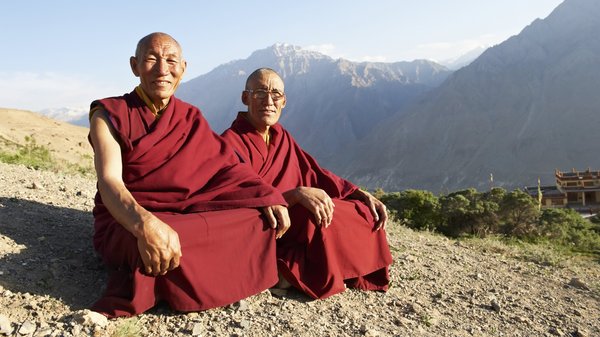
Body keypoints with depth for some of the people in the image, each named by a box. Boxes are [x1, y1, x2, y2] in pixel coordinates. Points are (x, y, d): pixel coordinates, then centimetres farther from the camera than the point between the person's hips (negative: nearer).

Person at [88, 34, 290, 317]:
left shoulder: (191, 118, 10)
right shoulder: (109, 115, -5)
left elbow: (227, 165, 1)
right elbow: (109, 182, -20)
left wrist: (269, 197, -18)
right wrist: (145, 224, -42)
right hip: (124, 223, -6)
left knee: (260, 220, -19)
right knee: (157, 250, -42)